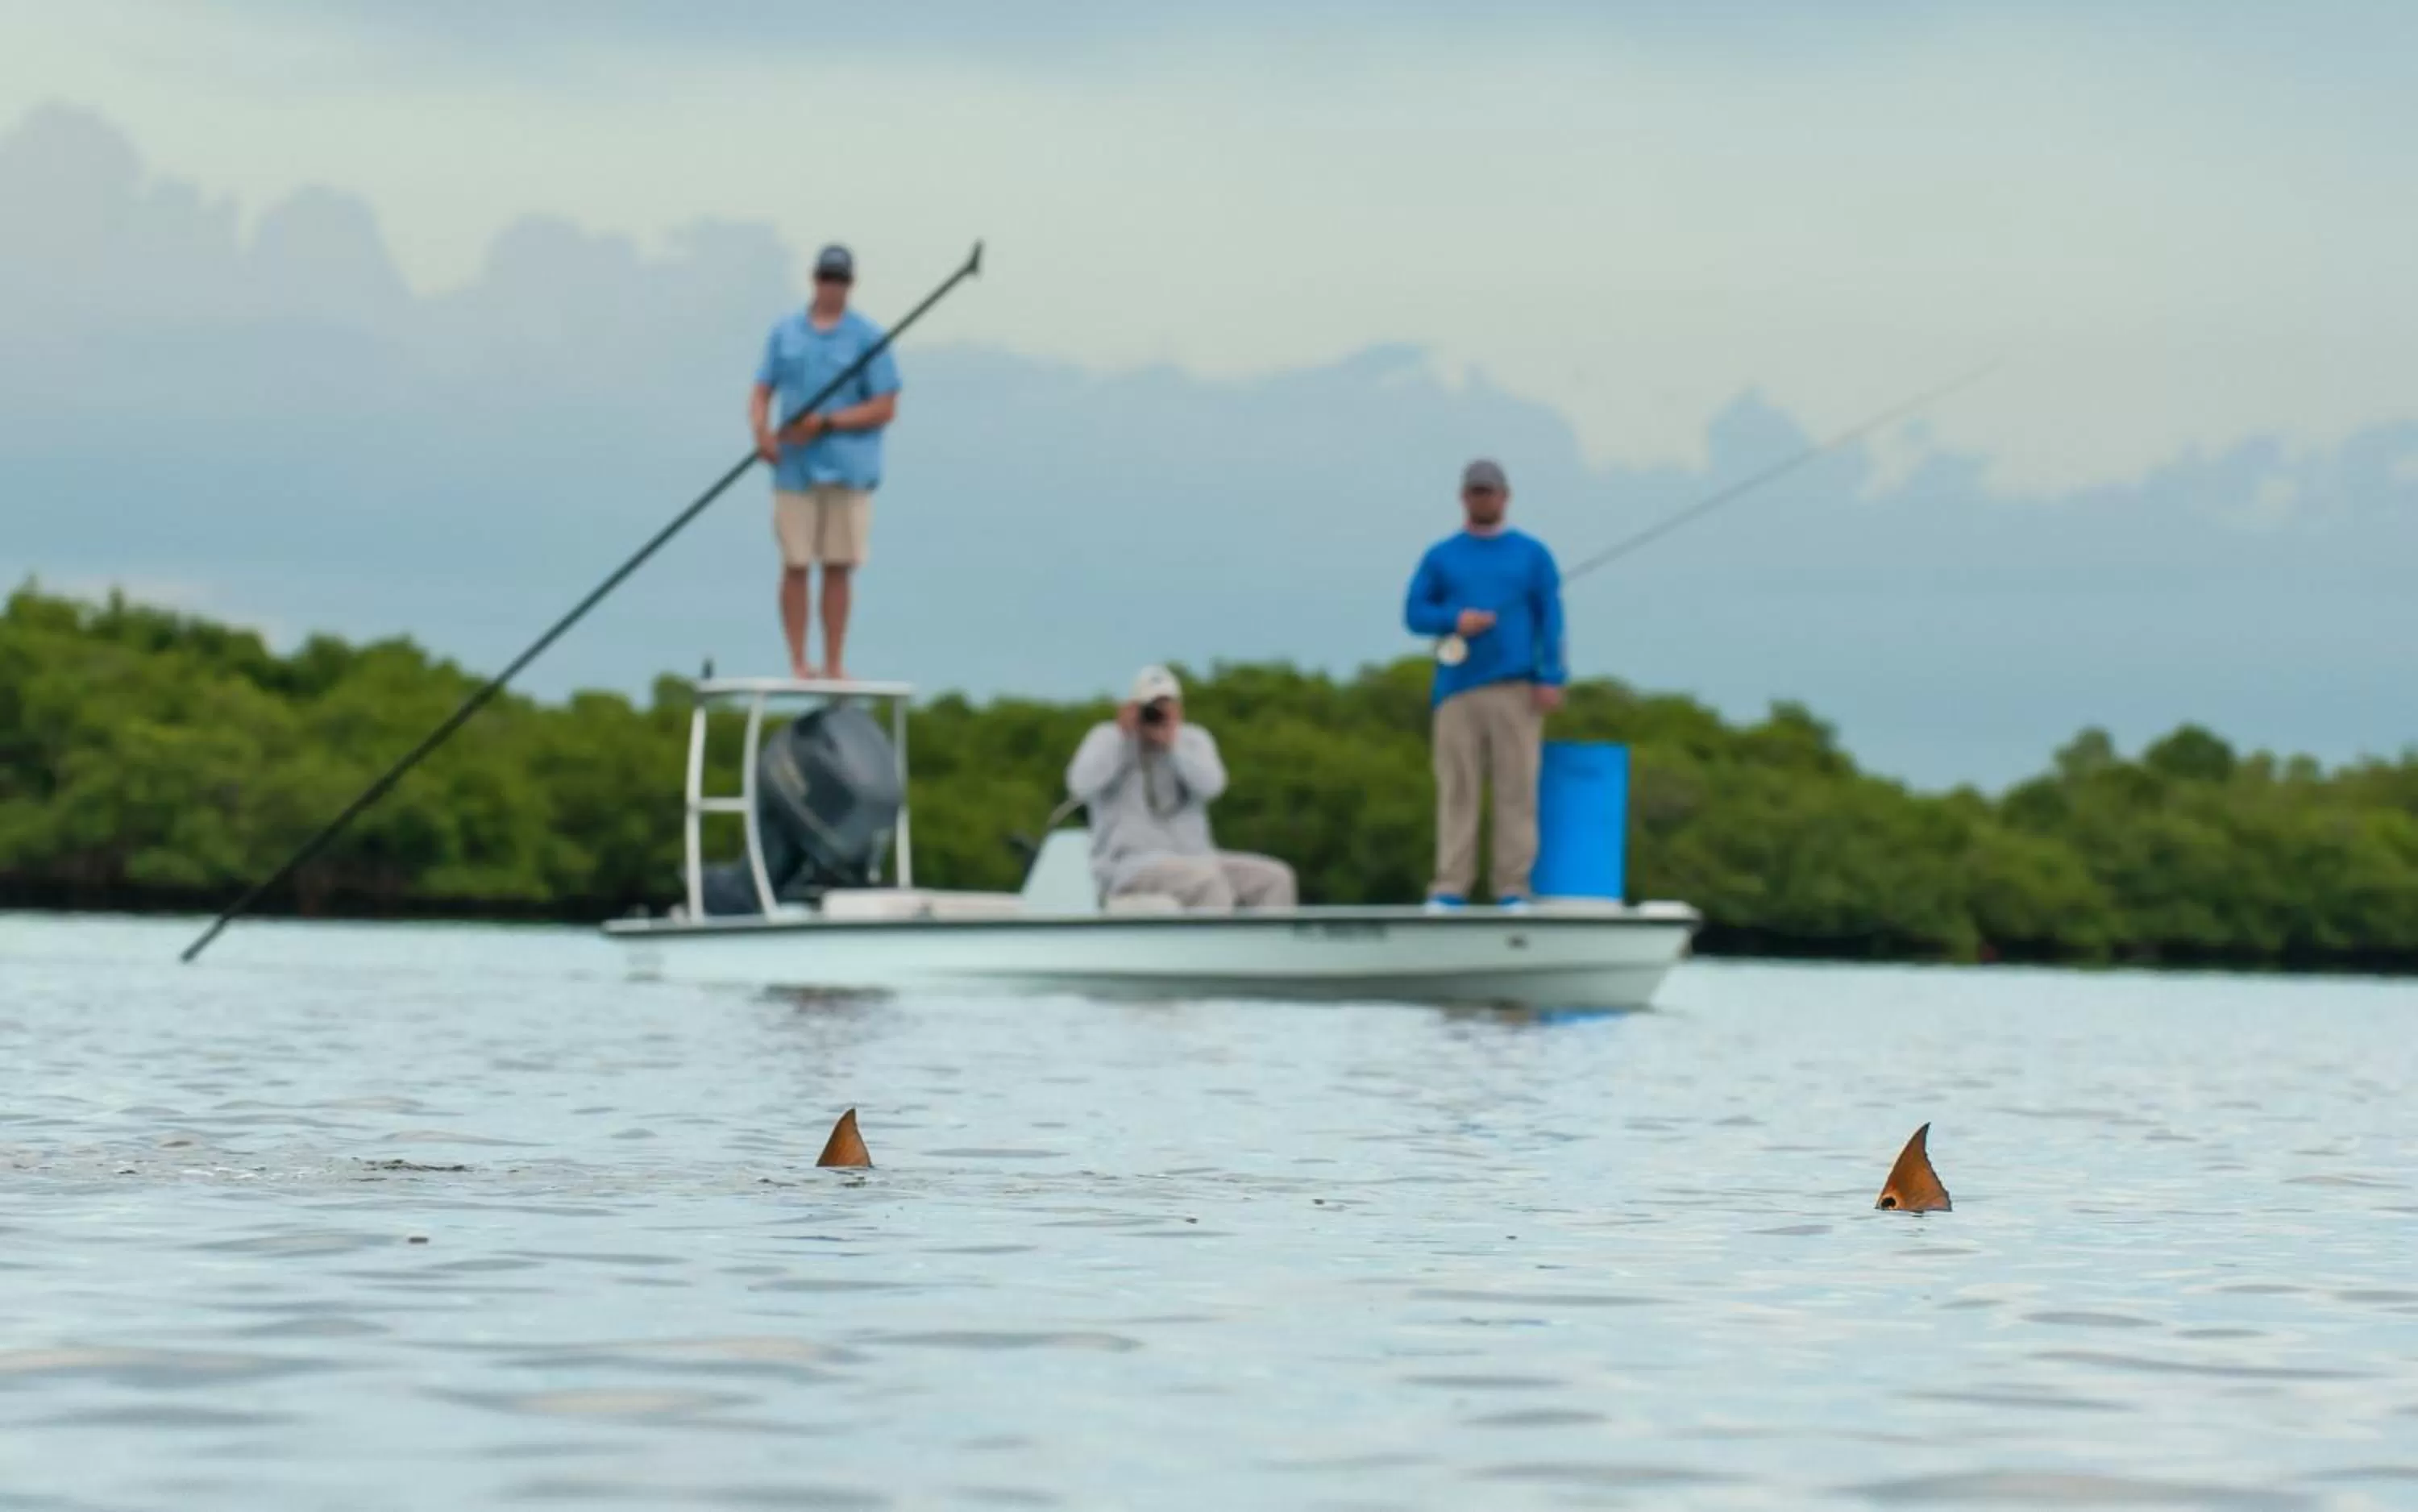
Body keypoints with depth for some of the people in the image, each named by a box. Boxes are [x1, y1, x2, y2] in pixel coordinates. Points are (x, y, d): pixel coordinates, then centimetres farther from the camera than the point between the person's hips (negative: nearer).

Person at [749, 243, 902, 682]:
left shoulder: (868, 337, 2)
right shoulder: (785, 332, 10)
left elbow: (885, 408, -2)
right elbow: (762, 392, 11)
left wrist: (827, 422, -13)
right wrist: (762, 430, -11)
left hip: (848, 469, -1)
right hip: (794, 466, 1)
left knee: (839, 567, 1)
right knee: (795, 565, -1)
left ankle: (835, 665, 7)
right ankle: (798, 664, 3)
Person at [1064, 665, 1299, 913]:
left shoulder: (1194, 740, 15)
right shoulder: (1108, 738, 6)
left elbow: (1211, 785, -7)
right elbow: (1081, 786, -15)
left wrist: (1172, 742, -13)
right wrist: (1122, 737, -10)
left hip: (1194, 860, 5)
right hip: (1131, 864, -5)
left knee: (1275, 878, -14)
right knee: (1209, 880, -34)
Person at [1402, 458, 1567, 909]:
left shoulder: (1532, 554, 12)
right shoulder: (1440, 557, 15)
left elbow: (1551, 618, 7)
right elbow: (1414, 612, 10)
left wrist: (1550, 678, -5)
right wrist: (1455, 619, -10)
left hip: (1516, 690, 0)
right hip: (1457, 687, 0)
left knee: (1517, 788, -4)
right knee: (1456, 789, -4)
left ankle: (1513, 887, -3)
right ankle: (1450, 887, -3)